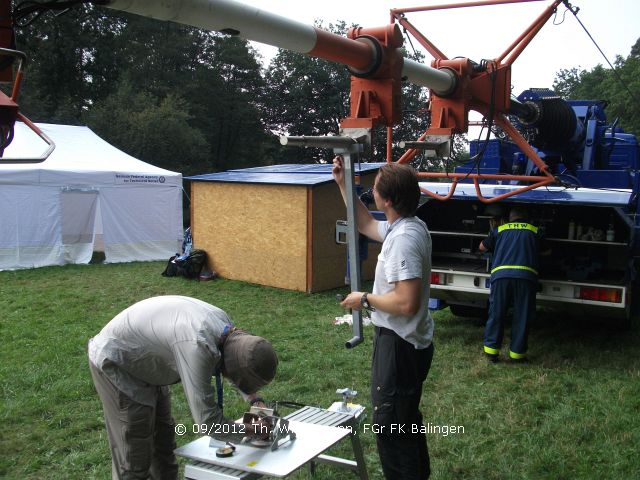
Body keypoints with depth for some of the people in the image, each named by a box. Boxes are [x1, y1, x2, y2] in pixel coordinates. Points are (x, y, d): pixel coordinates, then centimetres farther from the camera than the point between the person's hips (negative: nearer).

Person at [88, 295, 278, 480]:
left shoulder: (225, 324, -11)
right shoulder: (197, 347, -37)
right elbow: (208, 422, -33)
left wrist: (255, 400, 1)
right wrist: (251, 430, -17)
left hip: (143, 361, 9)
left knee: (163, 438, 17)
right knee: (135, 454, -5)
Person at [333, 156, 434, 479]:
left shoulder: (404, 238, -27)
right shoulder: (408, 226, 4)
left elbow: (407, 303, -32)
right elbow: (366, 225, 22)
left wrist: (365, 300, -16)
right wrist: (343, 184, 20)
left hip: (398, 345, -11)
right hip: (410, 342, 11)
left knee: (390, 428, 1)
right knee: (407, 421, 25)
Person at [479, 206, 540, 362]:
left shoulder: (499, 230, 19)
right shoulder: (535, 231, 18)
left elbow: (482, 247, 28)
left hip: (500, 274, 1)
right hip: (526, 275, -1)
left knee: (496, 314, 9)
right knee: (522, 316, 7)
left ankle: (491, 349, 9)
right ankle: (517, 352, 10)